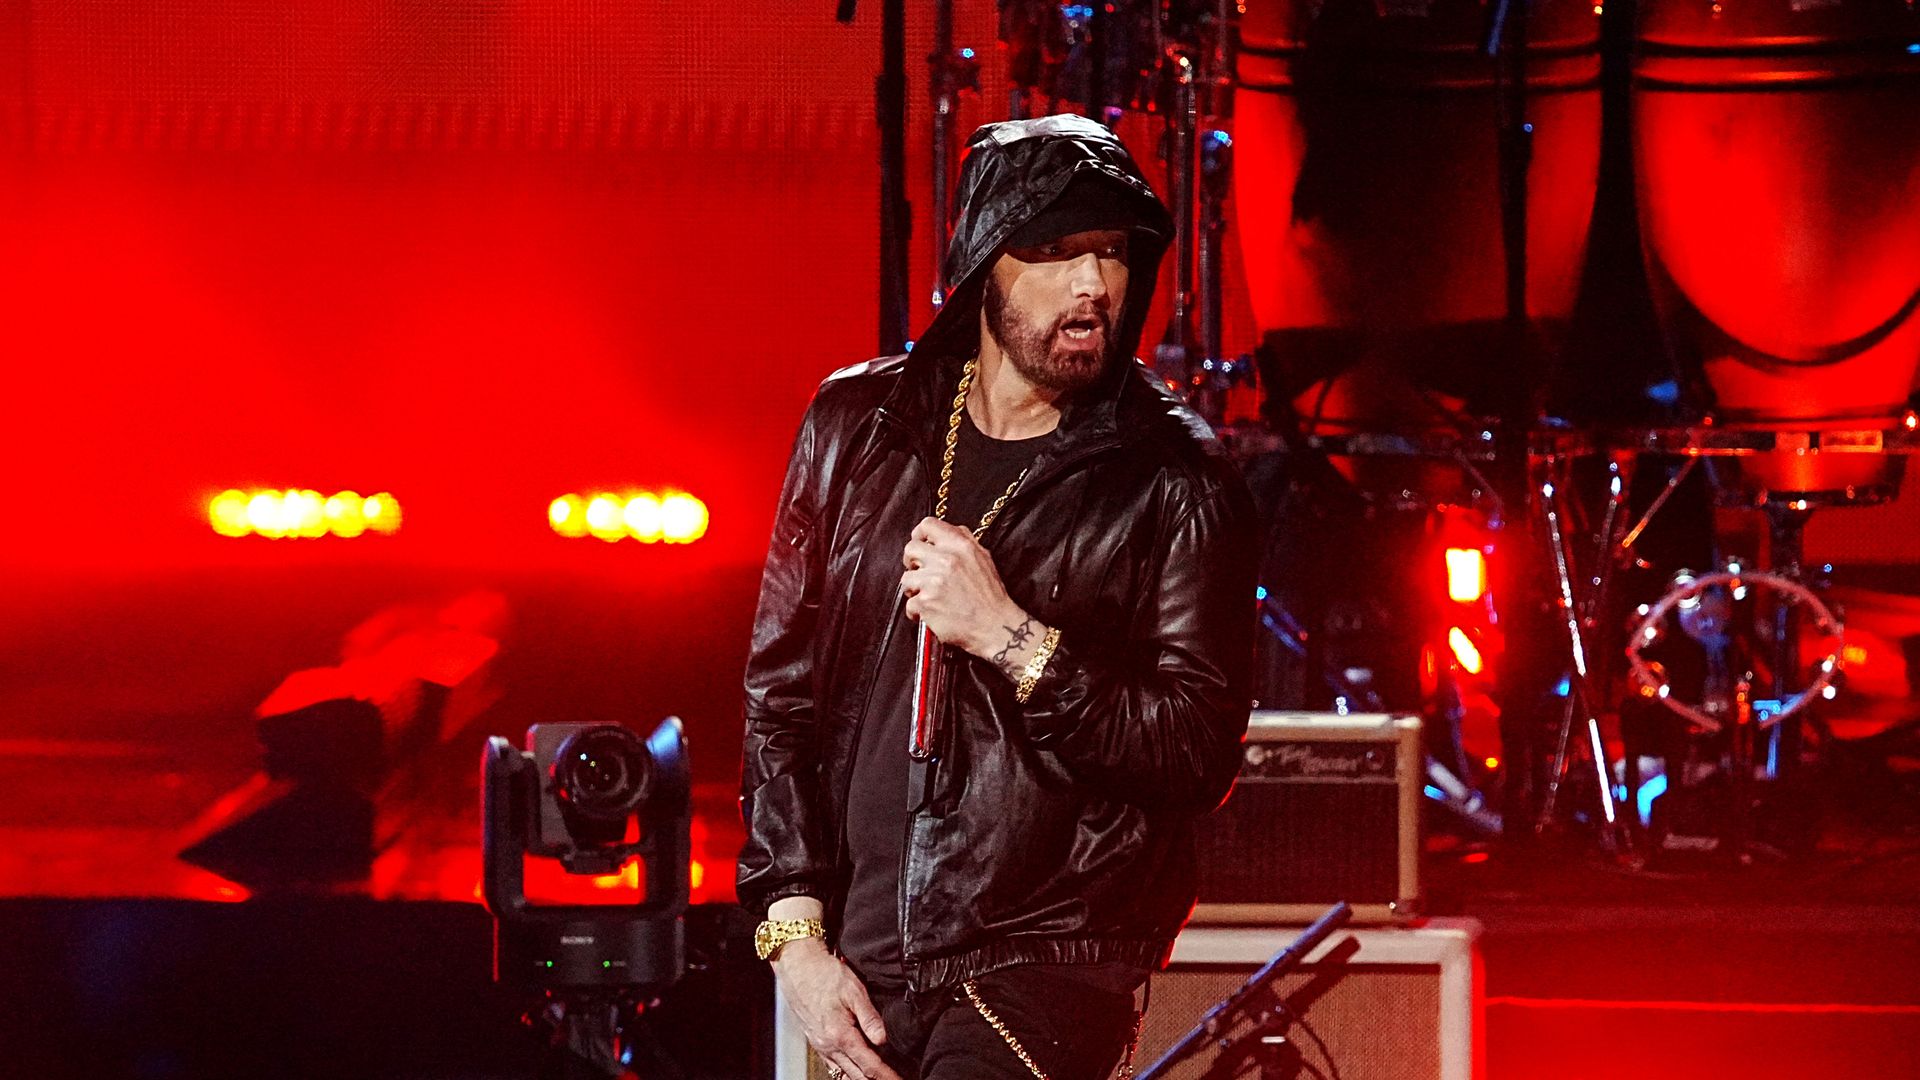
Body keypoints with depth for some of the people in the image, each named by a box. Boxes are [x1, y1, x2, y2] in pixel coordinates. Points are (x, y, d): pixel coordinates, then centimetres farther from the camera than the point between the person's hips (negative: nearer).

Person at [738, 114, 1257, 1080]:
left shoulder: (1174, 483, -3)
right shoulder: (856, 427, 7)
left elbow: (1201, 755, -8)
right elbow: (780, 691, 8)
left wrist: (1011, 638, -17)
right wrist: (794, 932, 1)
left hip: (1049, 962, -4)